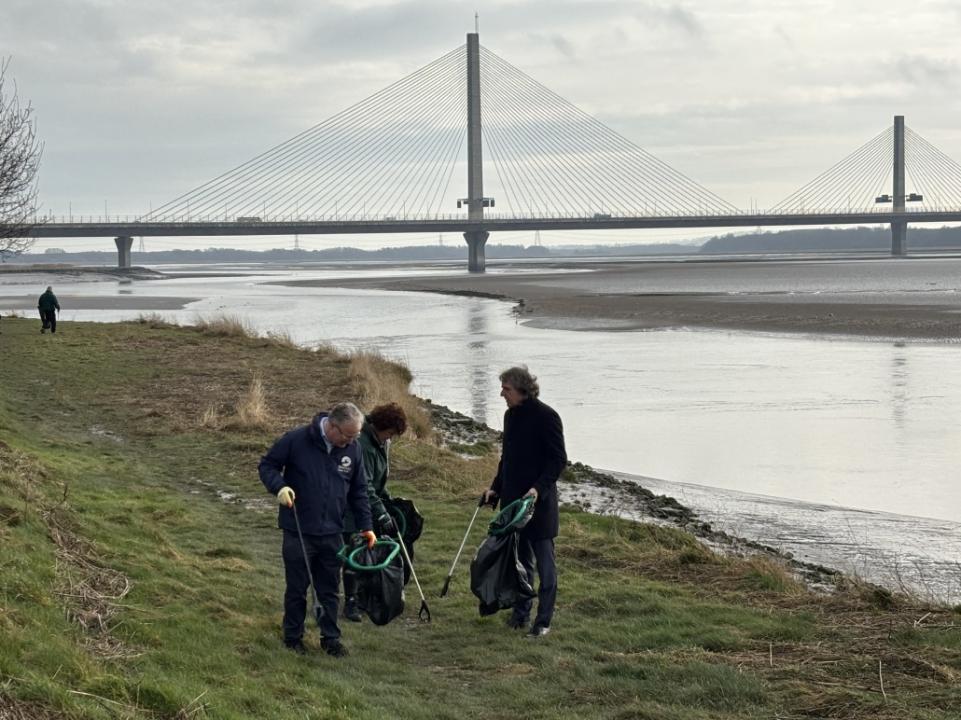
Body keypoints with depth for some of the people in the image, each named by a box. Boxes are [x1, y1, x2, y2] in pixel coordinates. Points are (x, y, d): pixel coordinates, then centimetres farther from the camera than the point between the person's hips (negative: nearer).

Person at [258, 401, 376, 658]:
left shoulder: (352, 449, 0)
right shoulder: (296, 440, -14)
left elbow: (358, 491, 11)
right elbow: (266, 465, -4)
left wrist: (366, 526, 8)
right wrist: (280, 486, -22)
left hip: (332, 533, 4)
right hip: (298, 532, -3)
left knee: (330, 590, 11)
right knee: (297, 589, 8)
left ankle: (331, 638, 21)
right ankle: (293, 637, 22)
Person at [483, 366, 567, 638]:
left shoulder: (546, 417, -13)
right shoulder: (511, 416, 12)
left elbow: (558, 459, -14)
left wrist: (539, 488, -23)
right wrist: (496, 488, 14)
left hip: (539, 501, -7)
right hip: (512, 498, 7)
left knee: (544, 562, 0)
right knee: (519, 558, 13)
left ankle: (543, 620, 4)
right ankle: (521, 612, 22)